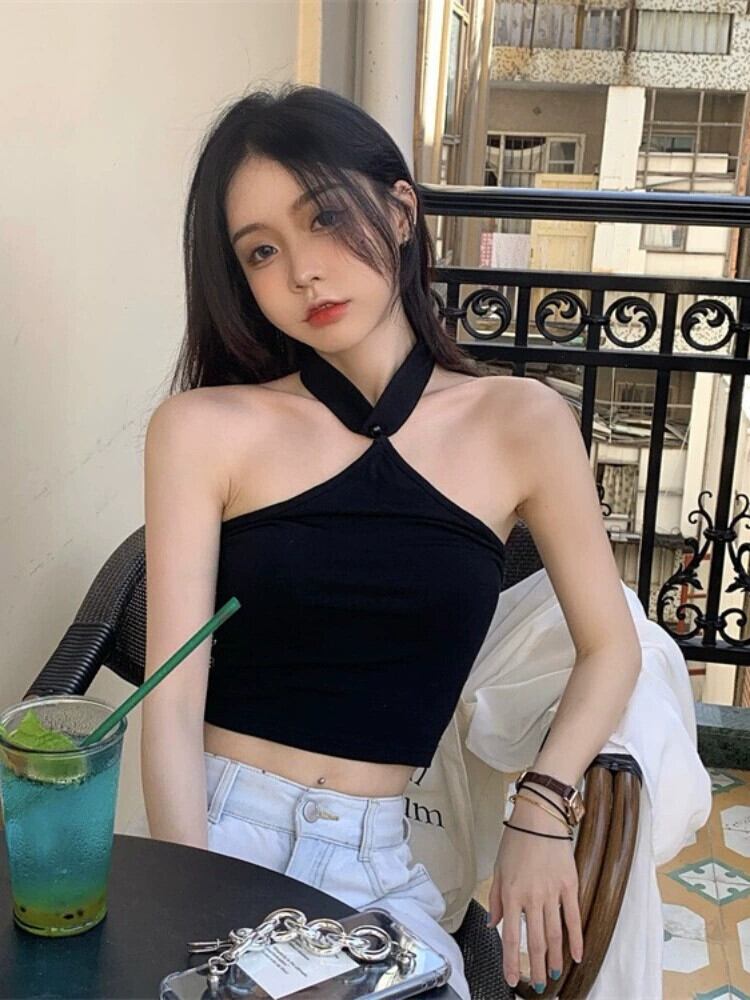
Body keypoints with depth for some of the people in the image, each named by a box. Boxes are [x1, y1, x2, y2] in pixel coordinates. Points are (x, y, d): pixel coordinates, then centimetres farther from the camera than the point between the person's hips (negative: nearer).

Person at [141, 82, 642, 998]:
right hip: (216, 831, -2)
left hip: (377, 865, 2)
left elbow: (611, 649, 9)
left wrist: (540, 809, -6)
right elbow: (172, 707, -8)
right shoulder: (204, 431, -5)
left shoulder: (522, 424, 0)